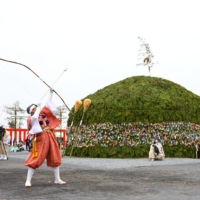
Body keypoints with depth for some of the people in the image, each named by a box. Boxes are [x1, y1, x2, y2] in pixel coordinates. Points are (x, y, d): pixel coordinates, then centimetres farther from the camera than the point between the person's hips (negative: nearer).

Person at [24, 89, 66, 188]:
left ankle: (57, 179, 18)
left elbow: (48, 104, 18)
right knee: (35, 160, -8)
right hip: (40, 139, -6)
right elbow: (35, 118, -27)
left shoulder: (42, 113, 13)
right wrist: (38, 108, -14)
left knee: (55, 158, 9)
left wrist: (51, 93, 15)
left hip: (50, 137, 6)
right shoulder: (30, 119, -4)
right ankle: (28, 180, -3)